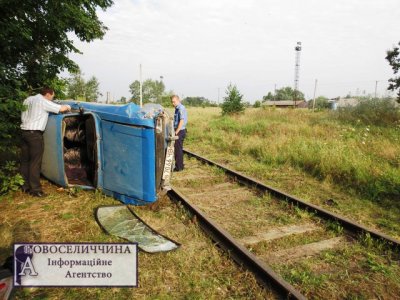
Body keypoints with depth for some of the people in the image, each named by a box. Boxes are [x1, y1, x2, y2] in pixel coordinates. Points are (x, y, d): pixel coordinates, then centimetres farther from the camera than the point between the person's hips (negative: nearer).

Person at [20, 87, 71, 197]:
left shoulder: (28, 100, 16)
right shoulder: (43, 102, -9)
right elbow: (61, 109, -11)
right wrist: (68, 107, 9)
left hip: (24, 131, 9)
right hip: (35, 134, -9)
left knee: (25, 161, 13)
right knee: (35, 162, -5)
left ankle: (25, 186, 21)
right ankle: (35, 189, -2)